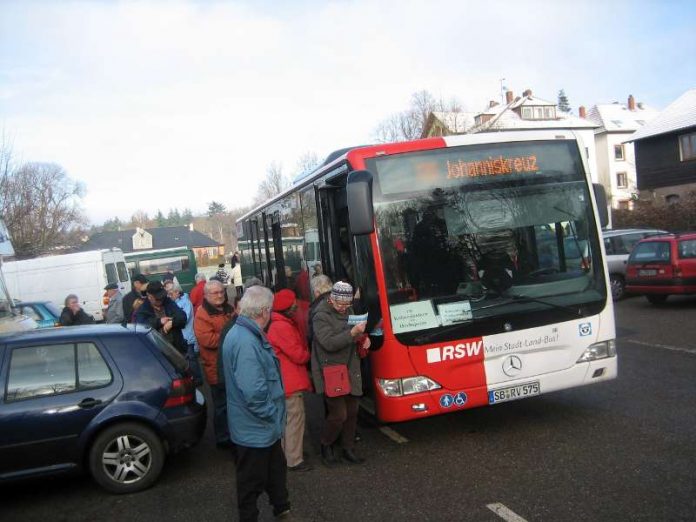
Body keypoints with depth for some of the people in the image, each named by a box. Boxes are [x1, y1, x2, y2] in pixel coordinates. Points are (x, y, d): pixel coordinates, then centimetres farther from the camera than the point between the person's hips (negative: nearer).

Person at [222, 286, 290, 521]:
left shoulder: (249, 334, 5)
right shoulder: (245, 342, -30)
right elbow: (254, 392, -35)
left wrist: (274, 415, 14)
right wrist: (272, 414, -19)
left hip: (265, 426, 11)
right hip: (255, 429, -11)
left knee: (276, 469, 27)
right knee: (252, 481, 10)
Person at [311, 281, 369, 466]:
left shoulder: (348, 311, 10)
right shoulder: (321, 316, -14)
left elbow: (357, 334, 26)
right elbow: (329, 343, -24)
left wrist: (364, 337, 4)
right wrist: (353, 332, -31)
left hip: (351, 371, 8)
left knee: (352, 412, 11)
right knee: (338, 414, -9)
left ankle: (348, 449, 27)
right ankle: (326, 446, 16)